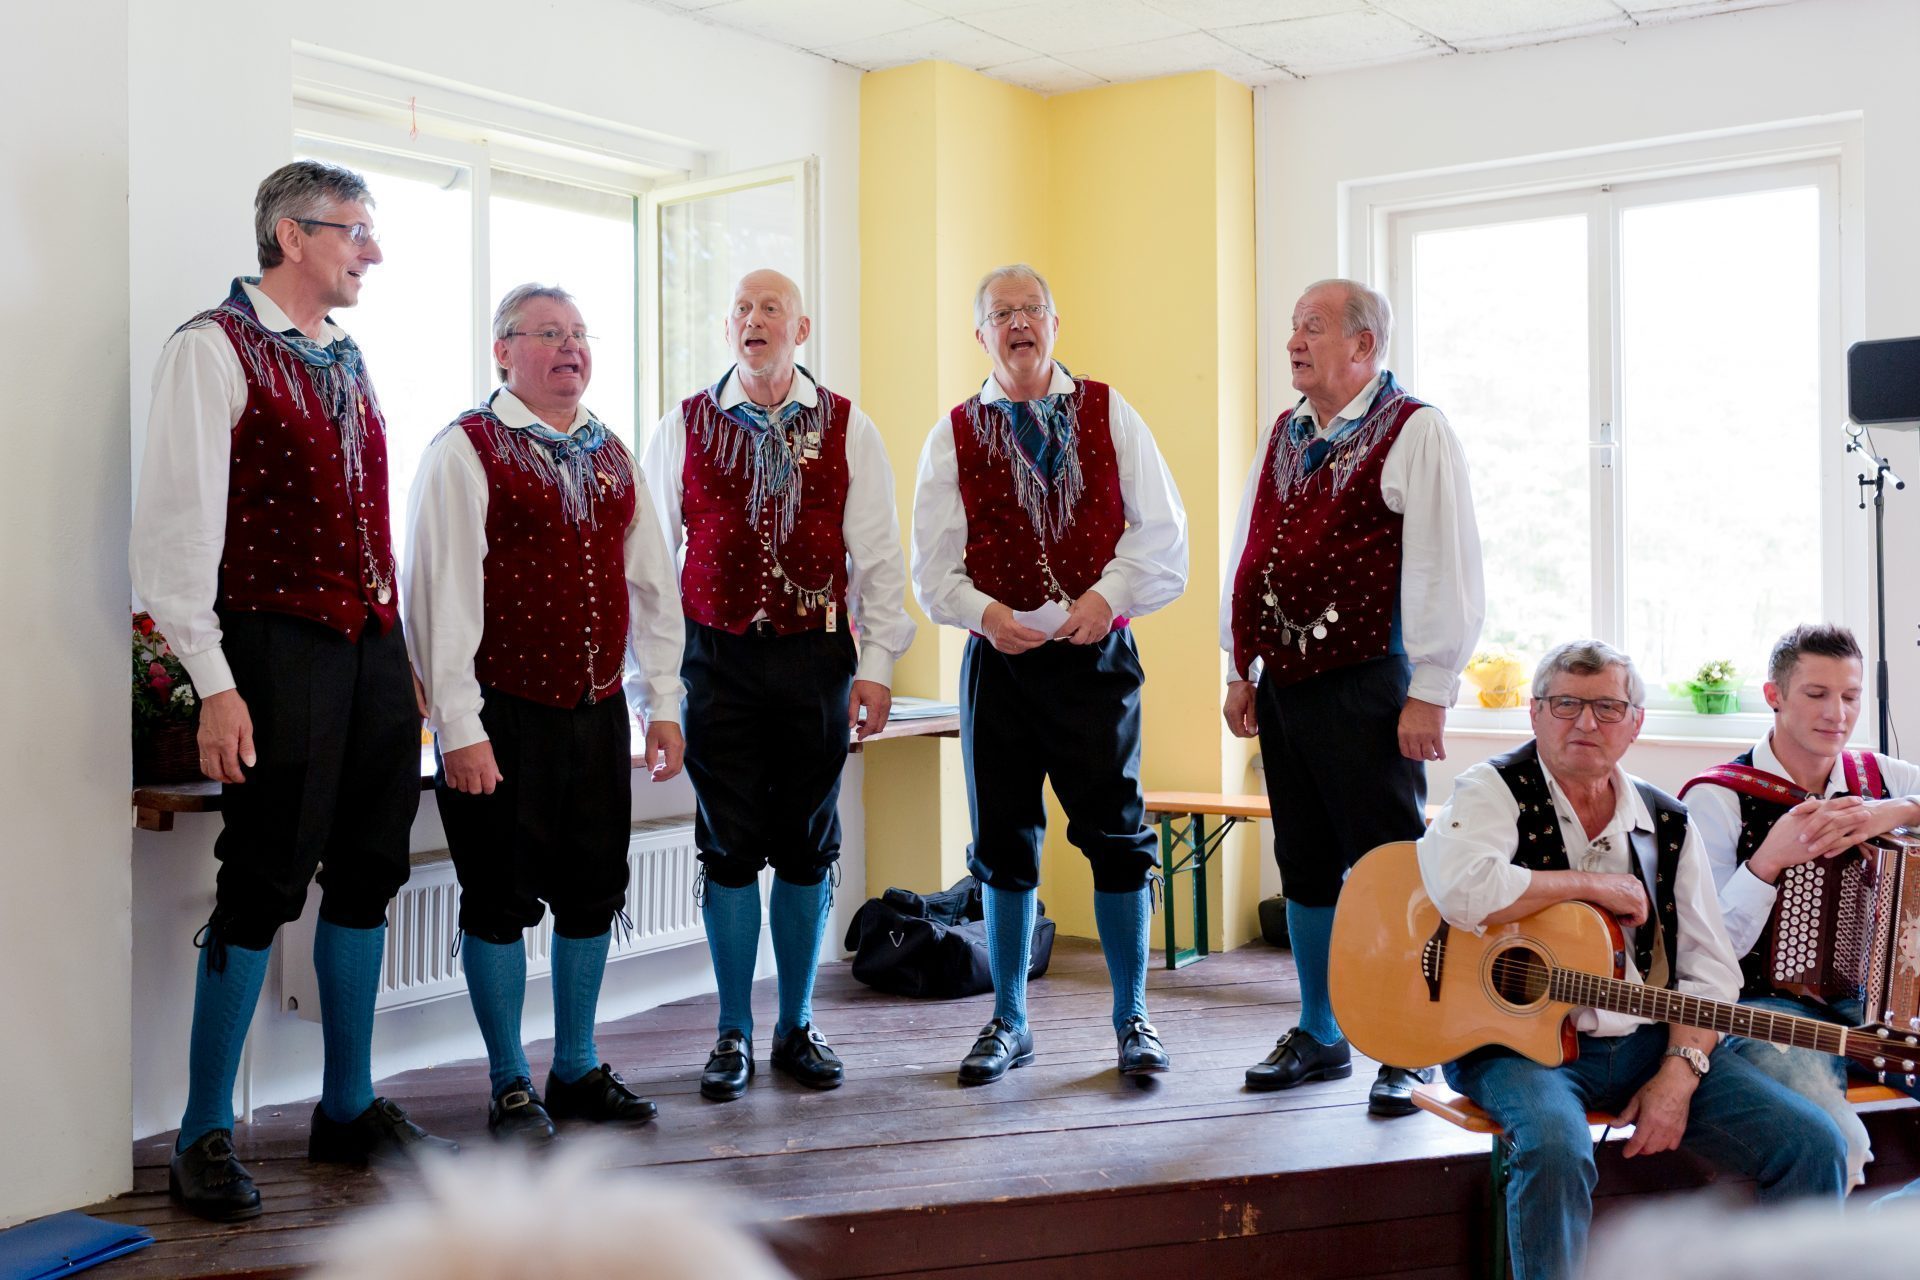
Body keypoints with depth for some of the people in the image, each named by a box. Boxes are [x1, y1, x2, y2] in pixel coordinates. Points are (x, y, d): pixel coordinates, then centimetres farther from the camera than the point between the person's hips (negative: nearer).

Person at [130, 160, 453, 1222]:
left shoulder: (348, 361, 17)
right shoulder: (214, 348, -6)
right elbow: (177, 527, -12)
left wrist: (408, 654, 14)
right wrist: (216, 685, -17)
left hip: (374, 646, 7)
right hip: (280, 644, -7)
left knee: (367, 873, 11)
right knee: (264, 884, -3)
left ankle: (348, 1109, 24)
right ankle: (205, 1137, 12)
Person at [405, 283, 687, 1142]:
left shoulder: (613, 456, 14)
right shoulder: (465, 451, -5)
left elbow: (652, 583, 16)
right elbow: (441, 594, -11)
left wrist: (662, 702, 10)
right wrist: (460, 727, -16)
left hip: (598, 711, 6)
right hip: (505, 716, -6)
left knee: (592, 892, 12)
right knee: (501, 901, 3)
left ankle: (578, 1070, 26)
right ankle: (511, 1086, 16)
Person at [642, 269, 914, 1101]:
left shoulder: (846, 429, 5)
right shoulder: (685, 426, 6)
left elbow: (878, 555, 4)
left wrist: (876, 665, -3)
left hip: (815, 657, 0)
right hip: (719, 658, 0)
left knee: (807, 846, 7)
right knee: (729, 846, 2)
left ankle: (798, 1027, 21)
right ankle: (733, 1035, 15)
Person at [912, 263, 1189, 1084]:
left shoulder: (1108, 413, 7)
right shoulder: (955, 434, 8)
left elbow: (1159, 530, 3)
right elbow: (932, 562, 4)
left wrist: (1110, 593, -13)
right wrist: (982, 611, -15)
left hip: (1097, 653, -1)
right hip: (998, 656, 1)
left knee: (1117, 835, 0)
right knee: (1004, 844, 7)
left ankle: (1132, 1018, 15)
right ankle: (1008, 1021, 21)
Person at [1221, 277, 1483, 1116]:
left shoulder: (1413, 433, -5)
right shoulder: (1282, 437, 16)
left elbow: (1444, 569, -11)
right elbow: (1246, 554, 20)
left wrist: (1429, 694, -15)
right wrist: (1240, 670, 15)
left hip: (1367, 689, -7)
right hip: (1283, 686, 7)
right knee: (1304, 866, 13)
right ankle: (1318, 1037, 26)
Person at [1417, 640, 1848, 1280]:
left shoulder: (1667, 826, 12)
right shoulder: (1496, 789, -4)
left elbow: (1708, 969, 9)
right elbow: (1459, 888, -26)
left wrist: (1678, 1074, -8)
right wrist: (1591, 883, -14)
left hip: (1648, 1042, 5)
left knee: (1815, 1147, -8)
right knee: (1557, 1149, -35)